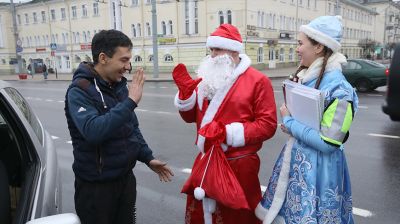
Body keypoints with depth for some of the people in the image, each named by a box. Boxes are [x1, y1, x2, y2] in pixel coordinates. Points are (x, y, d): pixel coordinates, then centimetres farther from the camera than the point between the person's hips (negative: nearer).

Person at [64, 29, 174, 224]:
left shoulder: (120, 85, 3)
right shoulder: (80, 91, -18)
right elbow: (93, 131, -34)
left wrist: (147, 158, 7)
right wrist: (130, 102, -32)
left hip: (126, 178, 7)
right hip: (96, 186, -6)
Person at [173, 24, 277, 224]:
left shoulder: (258, 80, -10)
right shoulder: (207, 78, 9)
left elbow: (268, 125, -15)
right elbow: (190, 116, 11)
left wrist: (228, 133, -22)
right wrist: (185, 91, -7)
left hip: (239, 165, -5)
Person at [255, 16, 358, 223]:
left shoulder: (339, 89, -22)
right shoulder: (305, 77, 3)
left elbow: (328, 143, -23)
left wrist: (289, 122, -15)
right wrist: (290, 124, -3)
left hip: (318, 167, -8)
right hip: (295, 158, 8)